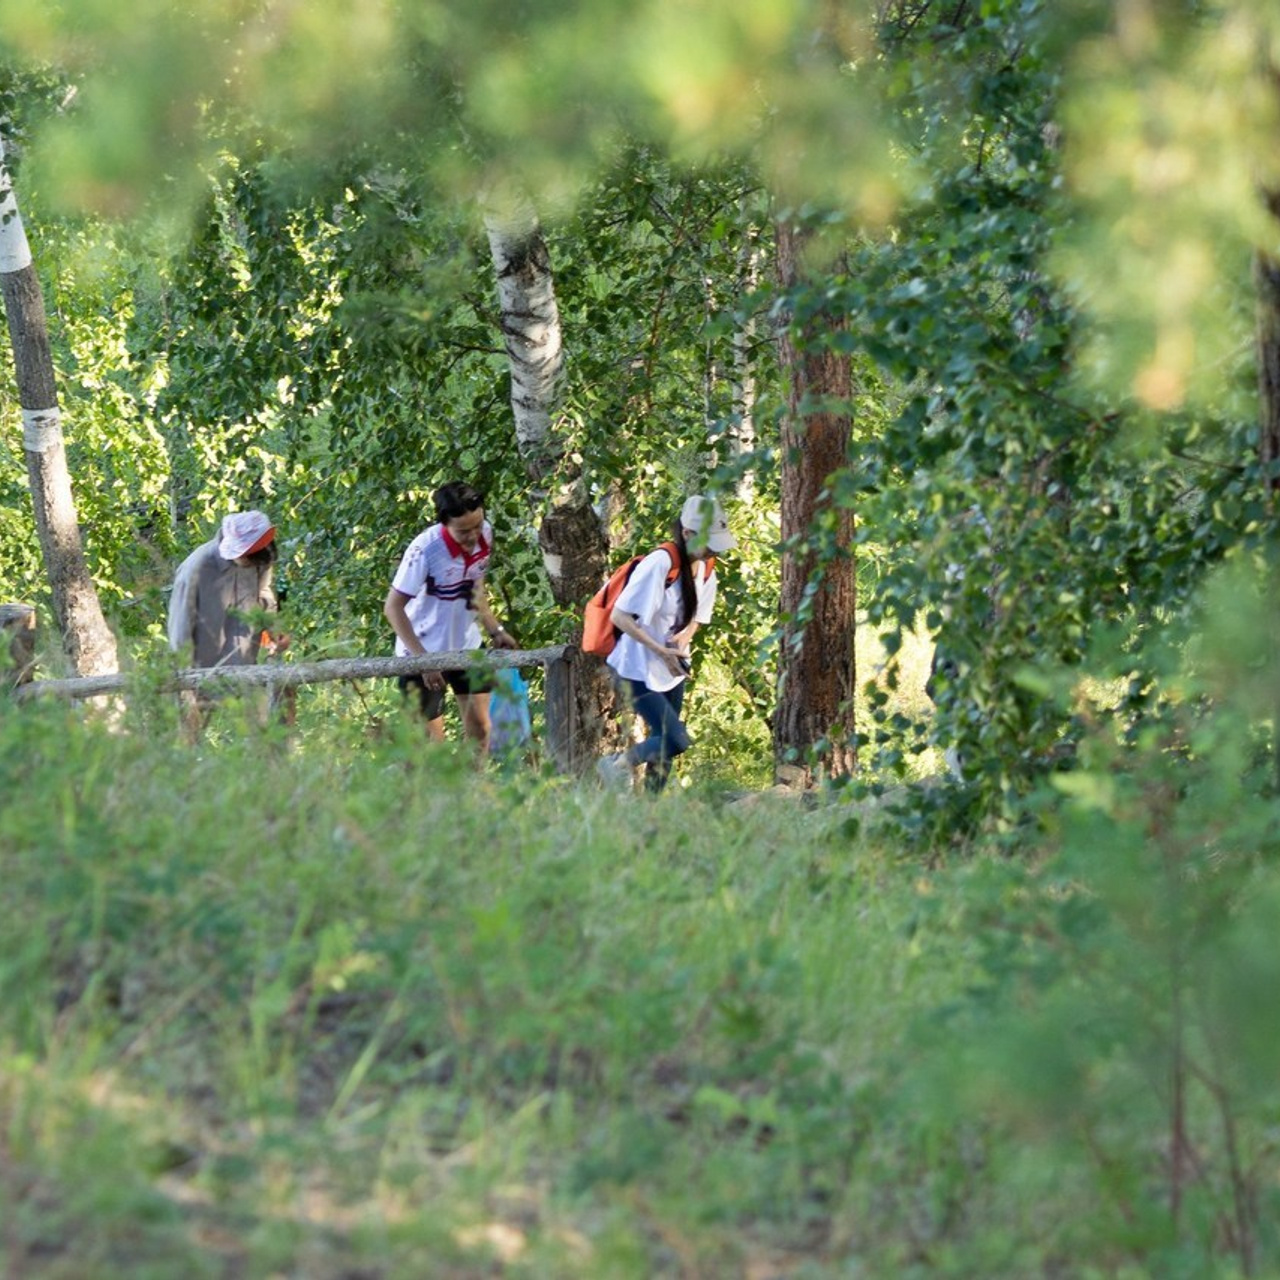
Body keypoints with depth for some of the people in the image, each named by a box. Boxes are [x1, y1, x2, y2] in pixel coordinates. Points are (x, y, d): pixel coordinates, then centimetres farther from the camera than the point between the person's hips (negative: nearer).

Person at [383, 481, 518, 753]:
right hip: (424, 652, -6)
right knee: (430, 743, -4)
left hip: (467, 647, 6)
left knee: (480, 729, 6)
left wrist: (495, 630, 3)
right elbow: (393, 607, -20)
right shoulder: (425, 550, -27)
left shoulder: (485, 534, -9)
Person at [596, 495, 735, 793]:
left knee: (664, 746, 8)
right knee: (676, 741, -14)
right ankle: (617, 765, 8)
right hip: (638, 670, -8)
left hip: (672, 670, 8)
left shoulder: (706, 571, 3)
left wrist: (684, 637, -7)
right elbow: (619, 616, -20)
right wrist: (660, 651, -22)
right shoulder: (660, 564, -21)